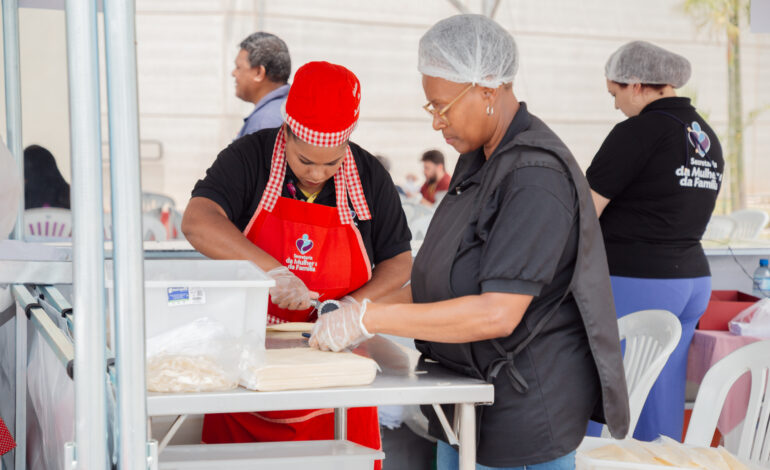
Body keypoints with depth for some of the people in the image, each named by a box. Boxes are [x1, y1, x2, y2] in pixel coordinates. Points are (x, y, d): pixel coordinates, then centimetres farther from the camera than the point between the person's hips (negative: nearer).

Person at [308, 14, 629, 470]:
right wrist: (363, 310, 3)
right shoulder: (479, 161, 8)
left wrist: (371, 319, -25)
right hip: (469, 402, 9)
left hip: (524, 414, -9)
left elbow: (497, 314, -28)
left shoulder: (537, 177, -22)